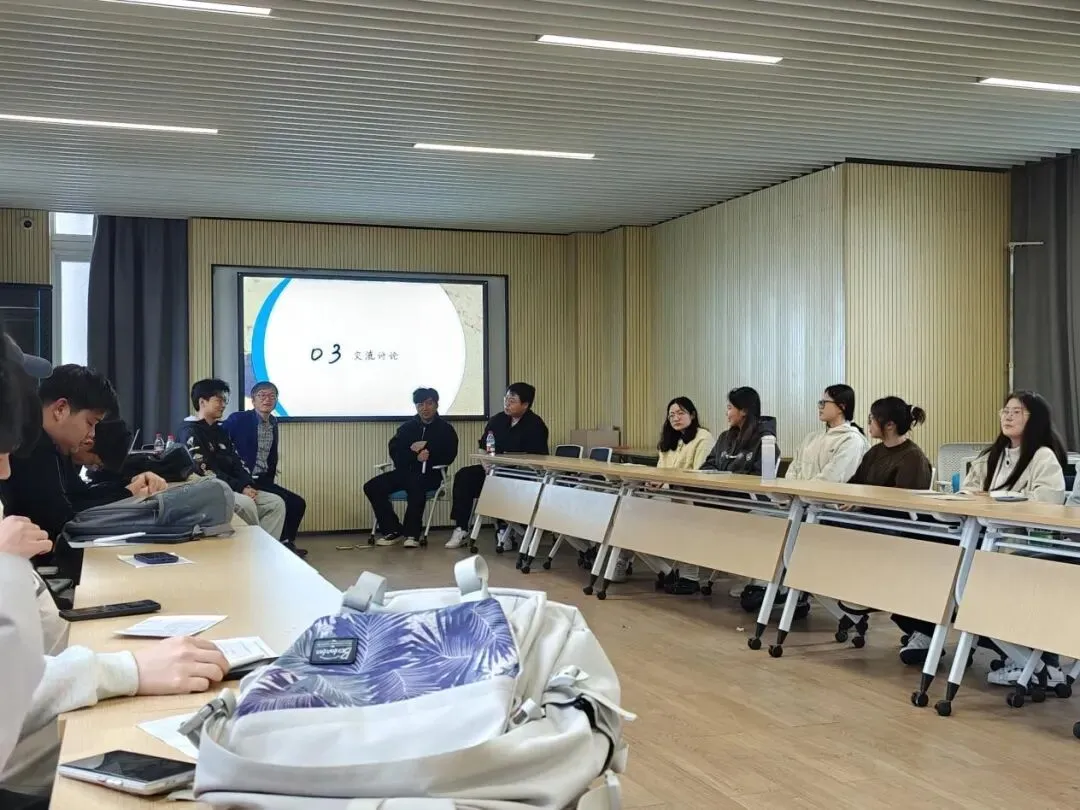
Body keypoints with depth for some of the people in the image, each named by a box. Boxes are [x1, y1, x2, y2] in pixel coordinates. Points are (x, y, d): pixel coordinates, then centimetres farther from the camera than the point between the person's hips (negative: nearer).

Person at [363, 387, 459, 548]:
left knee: (415, 483, -40)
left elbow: (448, 456, -4)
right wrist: (415, 456, -13)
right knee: (372, 487, -17)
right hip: (405, 471, 5)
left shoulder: (446, 429, 8)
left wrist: (427, 449, -13)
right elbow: (394, 452, 4)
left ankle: (412, 534, -30)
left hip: (429, 474, -5)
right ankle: (392, 531, -7)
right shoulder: (407, 427, 17)